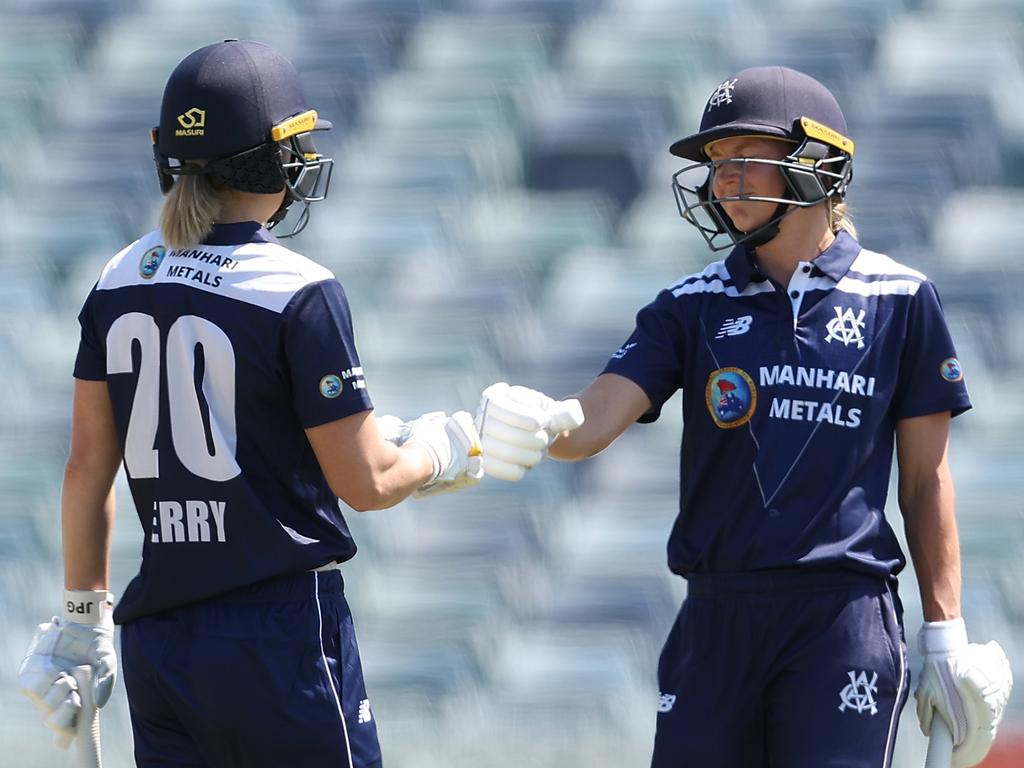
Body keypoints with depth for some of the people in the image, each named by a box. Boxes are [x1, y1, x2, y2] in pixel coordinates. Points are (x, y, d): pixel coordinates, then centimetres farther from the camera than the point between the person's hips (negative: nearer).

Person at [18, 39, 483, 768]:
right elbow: (365, 482, -10)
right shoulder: (300, 295, -12)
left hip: (158, 645, 6)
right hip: (282, 629, -6)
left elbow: (88, 468, 10)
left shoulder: (119, 283, 5)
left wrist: (84, 616, 19)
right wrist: (439, 450, 11)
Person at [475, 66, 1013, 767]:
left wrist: (946, 636, 3)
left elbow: (926, 479, 6)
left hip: (846, 622, -3)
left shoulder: (898, 301, 3)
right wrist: (533, 425, -28)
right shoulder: (695, 307, 9)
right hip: (718, 621, 3)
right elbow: (593, 423, -5)